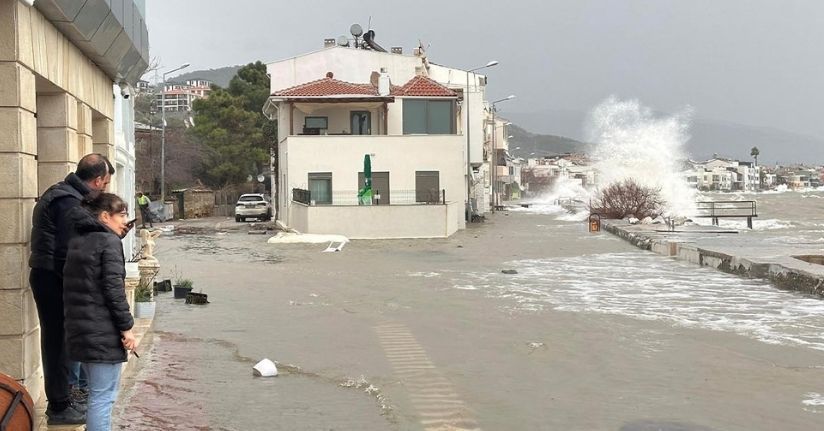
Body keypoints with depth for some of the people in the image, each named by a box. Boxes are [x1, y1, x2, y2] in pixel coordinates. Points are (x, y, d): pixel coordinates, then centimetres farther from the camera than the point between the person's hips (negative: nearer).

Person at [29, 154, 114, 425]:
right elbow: (67, 252, -22)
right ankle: (59, 408, 6)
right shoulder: (70, 201, -18)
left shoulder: (61, 193, 14)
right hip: (53, 279, -10)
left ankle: (61, 400, 27)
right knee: (58, 341, -2)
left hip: (46, 276, 10)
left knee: (57, 339, 17)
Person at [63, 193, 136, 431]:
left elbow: (74, 286, 17)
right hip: (103, 332, -9)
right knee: (103, 395, -3)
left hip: (79, 329, 9)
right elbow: (114, 289, -17)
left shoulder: (76, 241, 14)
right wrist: (126, 326, -14)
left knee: (97, 391, 20)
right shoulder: (109, 242, -11)